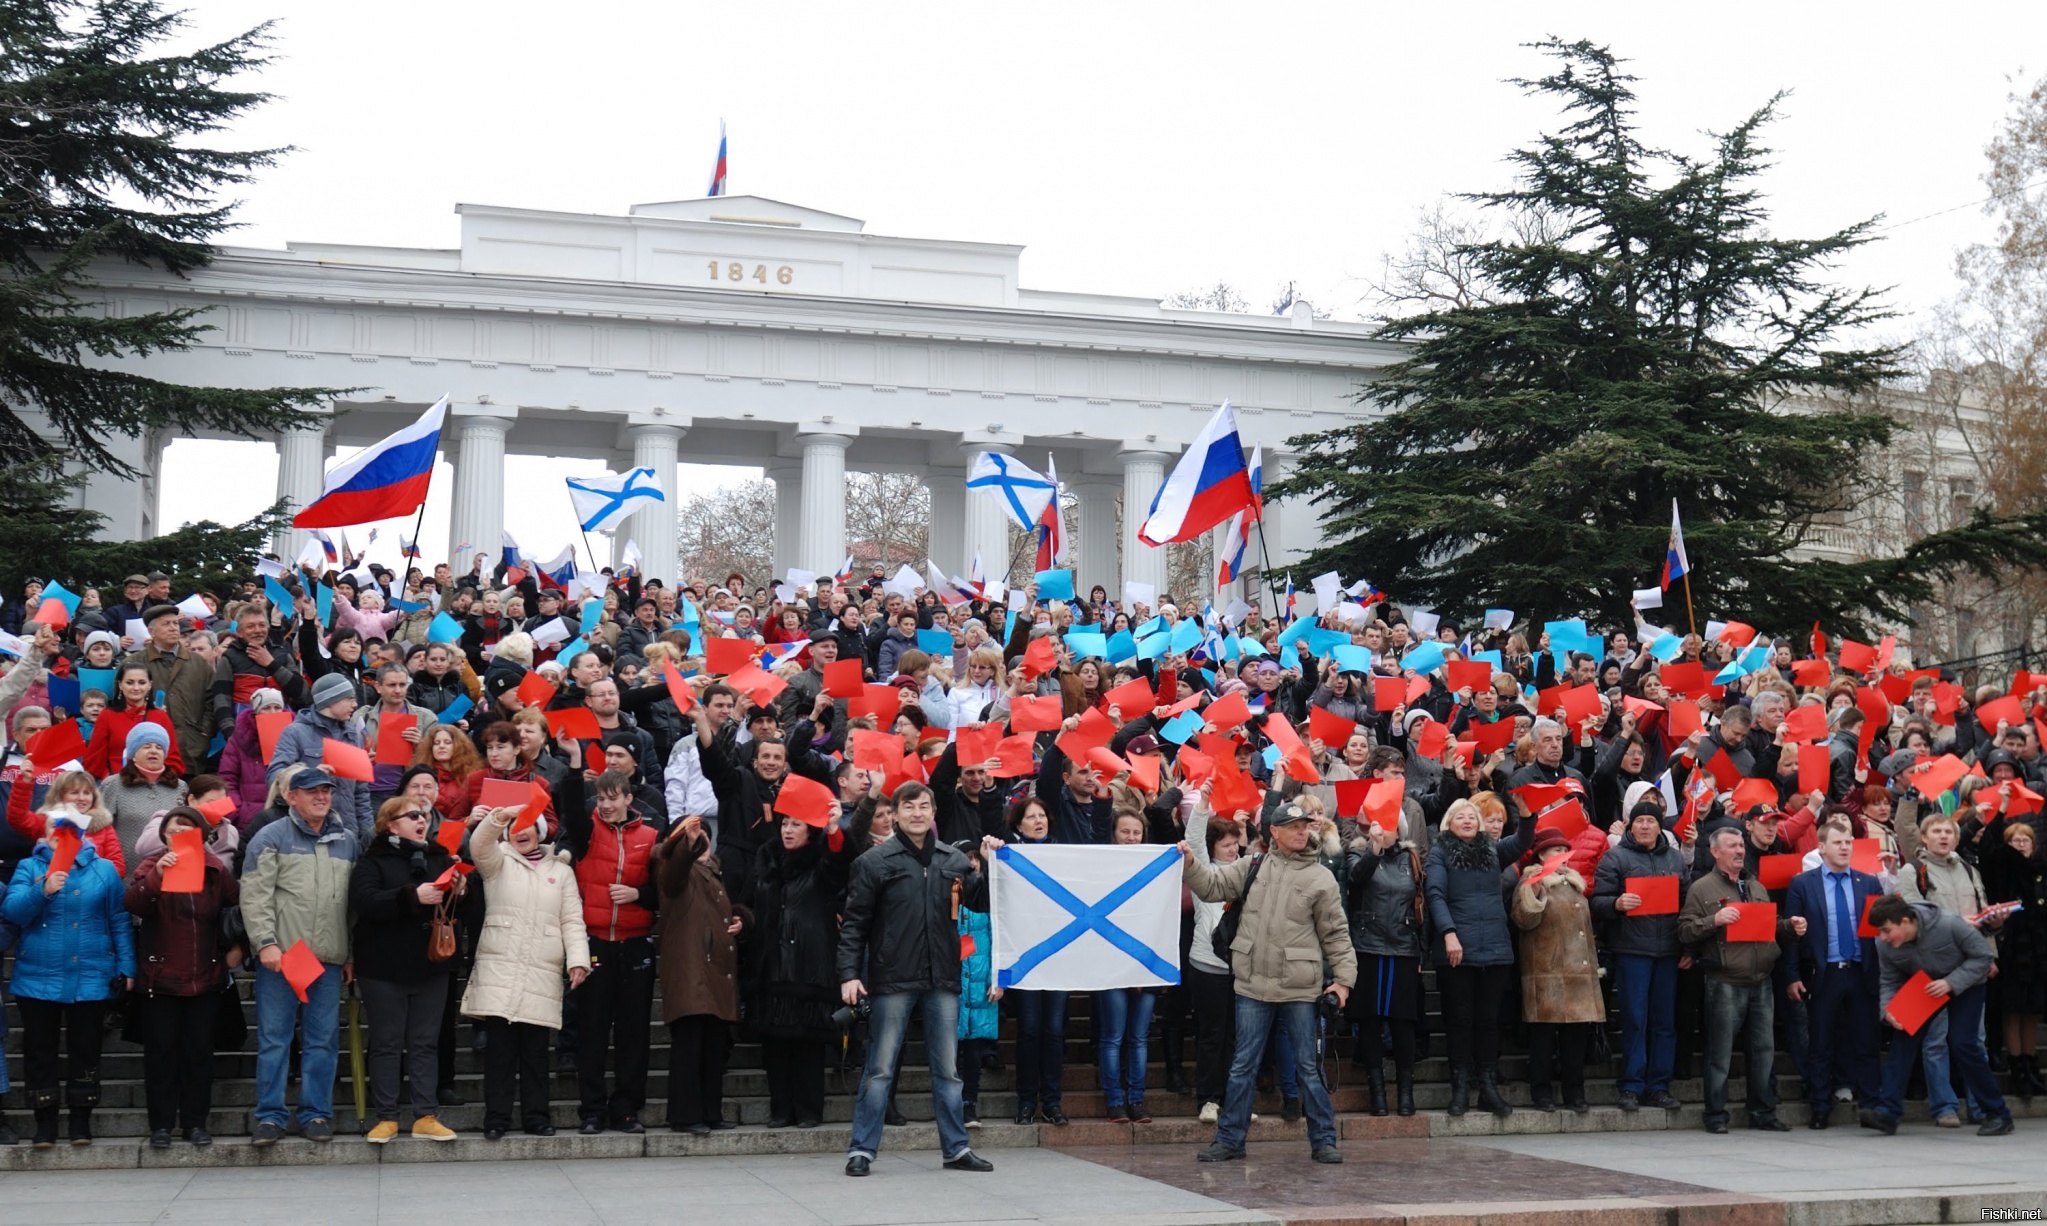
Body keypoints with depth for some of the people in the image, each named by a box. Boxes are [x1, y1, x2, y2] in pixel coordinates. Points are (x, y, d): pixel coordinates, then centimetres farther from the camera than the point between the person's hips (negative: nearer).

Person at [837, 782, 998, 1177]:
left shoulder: (953, 860, 9)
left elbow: (980, 902, 11)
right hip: (893, 981, -4)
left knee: (947, 1069, 11)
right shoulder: (875, 861, -3)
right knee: (879, 1070, 2)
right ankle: (861, 1149, 9)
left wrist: (991, 865, -3)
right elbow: (854, 923, -4)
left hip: (942, 981, 4)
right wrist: (849, 974, -12)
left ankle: (956, 1148, 20)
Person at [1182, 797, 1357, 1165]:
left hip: (1300, 989, -2)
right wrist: (1190, 864, -10)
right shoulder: (1253, 867, 6)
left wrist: (1343, 977, -2)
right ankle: (1229, 1140, 16)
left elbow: (1336, 933, 2)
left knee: (1309, 1067, 5)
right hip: (1253, 986, 2)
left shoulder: (1321, 877, -1)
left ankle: (1323, 1140, 15)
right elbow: (1213, 886, 6)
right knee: (1242, 1066, 8)